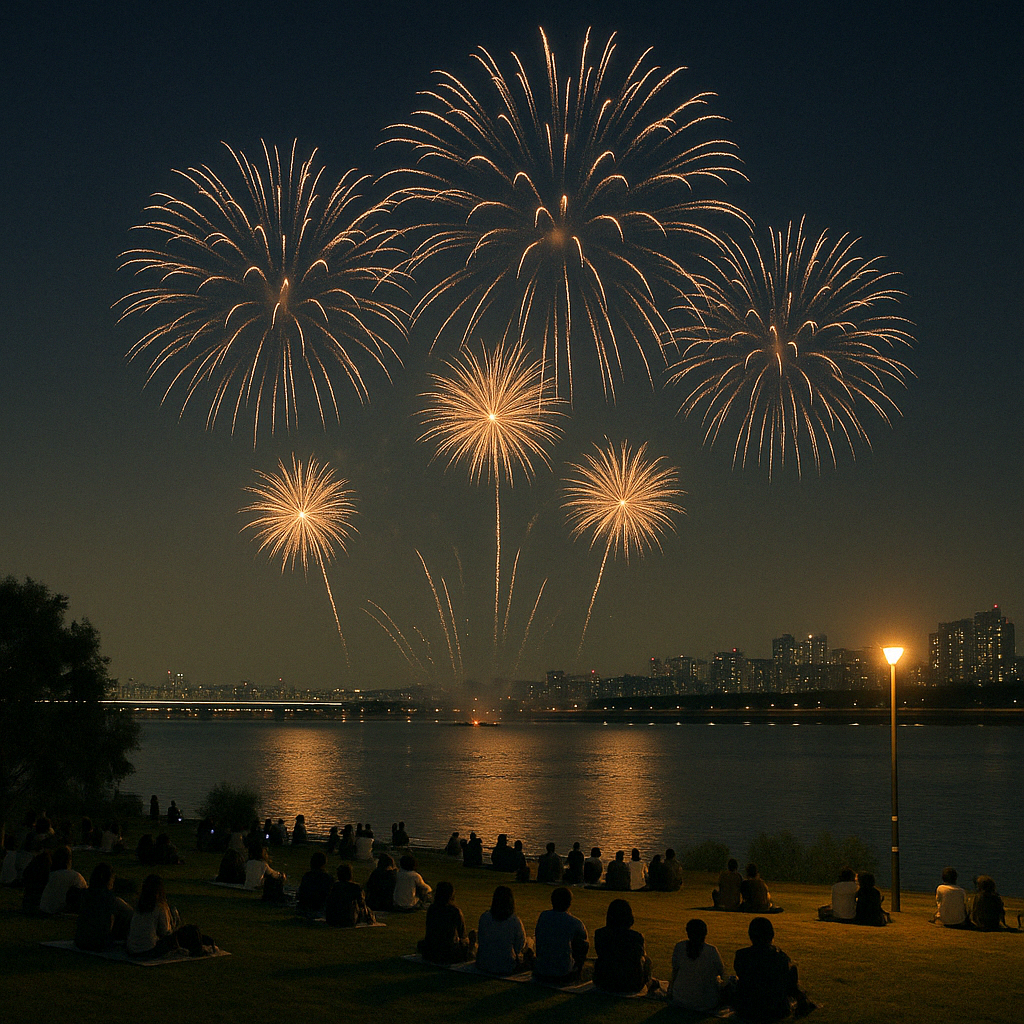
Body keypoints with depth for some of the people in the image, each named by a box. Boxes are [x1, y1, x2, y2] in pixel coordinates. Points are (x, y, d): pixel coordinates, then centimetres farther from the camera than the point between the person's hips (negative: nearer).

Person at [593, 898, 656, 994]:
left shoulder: (599, 934, -11)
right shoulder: (637, 937, -16)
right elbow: (642, 955, 4)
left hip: (604, 984, 2)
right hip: (632, 986, -2)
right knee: (646, 959, 25)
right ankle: (649, 982, 52)